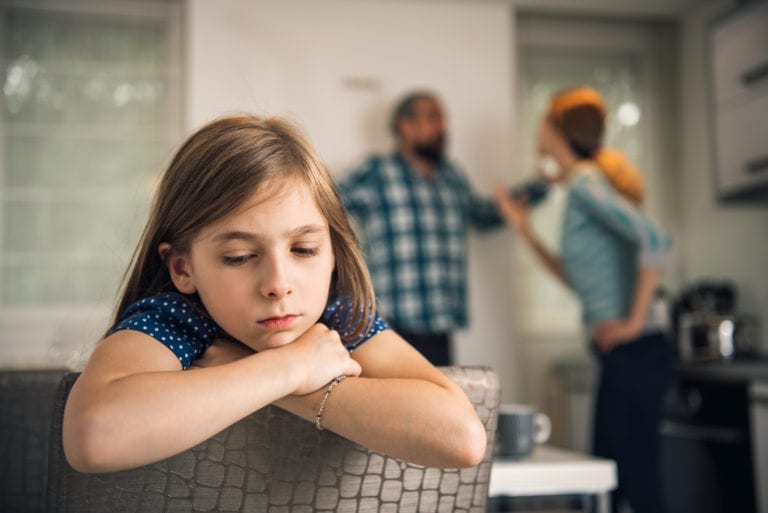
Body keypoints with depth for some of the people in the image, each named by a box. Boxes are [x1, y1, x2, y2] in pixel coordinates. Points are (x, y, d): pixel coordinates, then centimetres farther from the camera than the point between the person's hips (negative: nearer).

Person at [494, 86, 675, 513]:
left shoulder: (584, 182, -11)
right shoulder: (583, 184, 17)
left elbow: (654, 240, -25)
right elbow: (582, 280, 21)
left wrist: (635, 321, -20)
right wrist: (526, 232, 19)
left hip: (633, 353, -10)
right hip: (622, 356, 10)